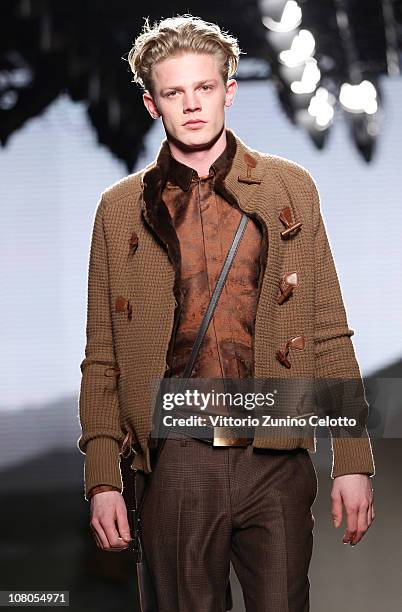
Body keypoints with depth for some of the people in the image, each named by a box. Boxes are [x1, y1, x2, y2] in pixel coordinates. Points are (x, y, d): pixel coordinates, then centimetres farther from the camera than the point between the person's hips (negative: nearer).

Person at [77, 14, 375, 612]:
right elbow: (102, 359, 8)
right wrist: (103, 480, 0)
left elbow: (329, 333, 5)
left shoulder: (291, 188, 6)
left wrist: (353, 462, 0)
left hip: (277, 459, 0)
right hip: (176, 466, 0)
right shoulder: (121, 208, 7)